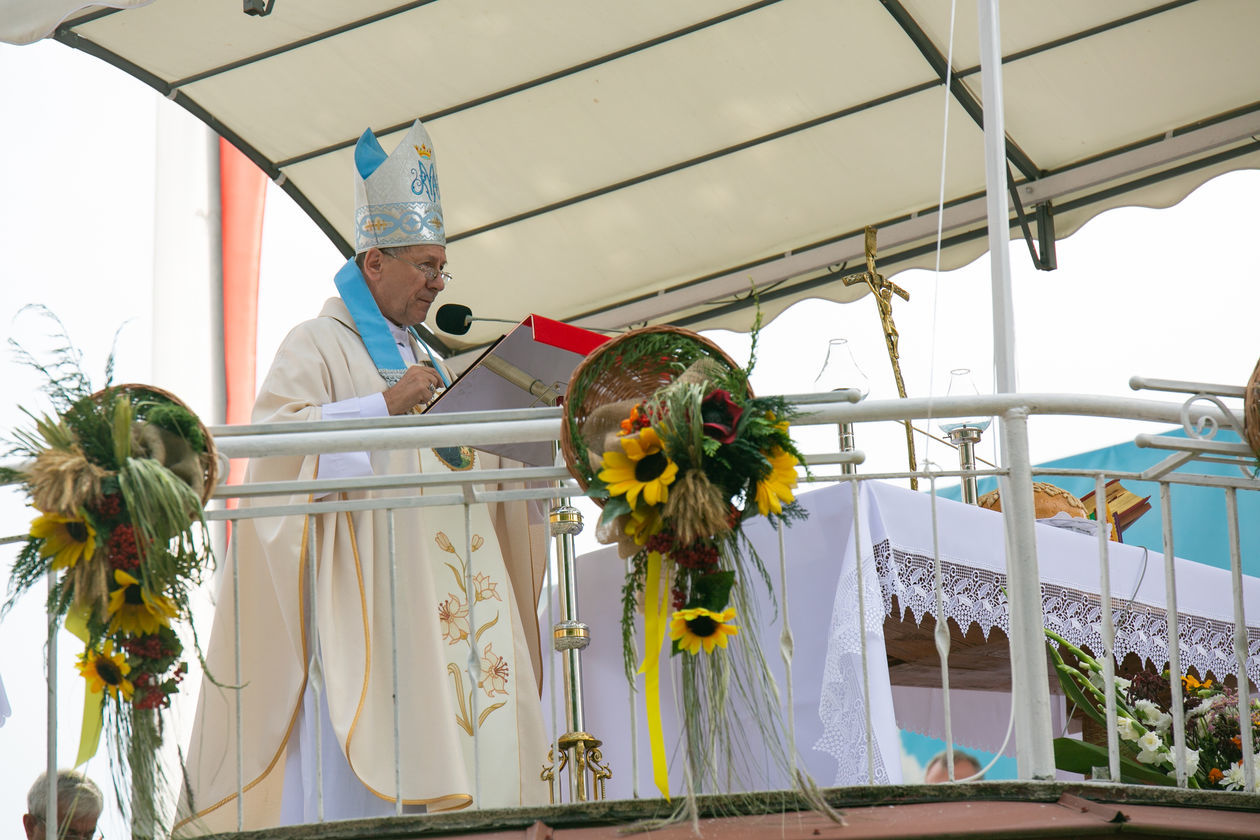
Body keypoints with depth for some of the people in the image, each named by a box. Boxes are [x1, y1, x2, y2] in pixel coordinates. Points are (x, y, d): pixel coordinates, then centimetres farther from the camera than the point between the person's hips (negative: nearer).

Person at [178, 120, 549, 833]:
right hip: (364, 584, -7)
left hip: (446, 579, 8)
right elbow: (276, 437, -12)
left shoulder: (424, 357, 26)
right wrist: (385, 405, -17)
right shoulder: (320, 346, 3)